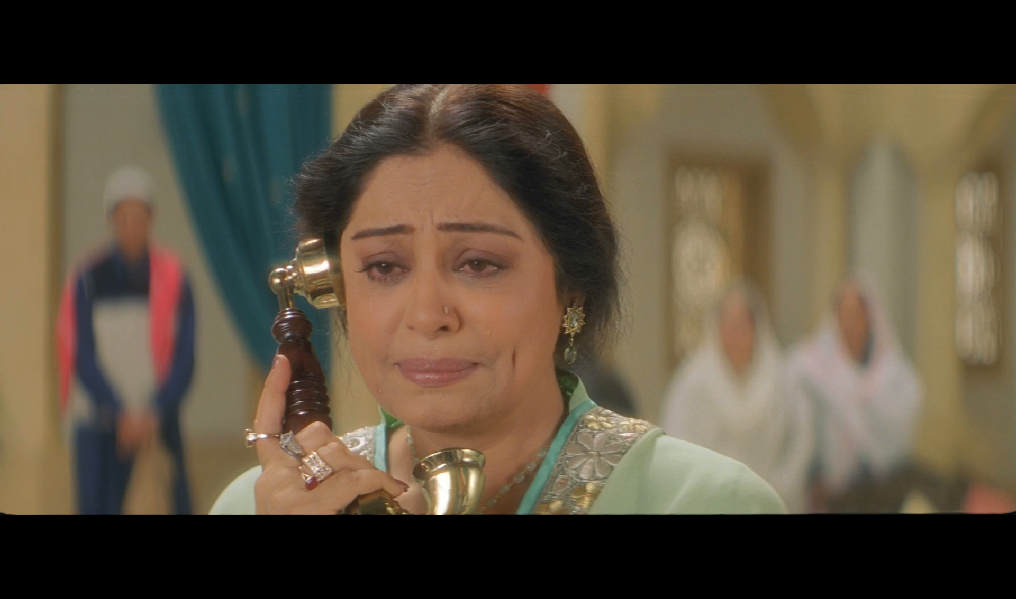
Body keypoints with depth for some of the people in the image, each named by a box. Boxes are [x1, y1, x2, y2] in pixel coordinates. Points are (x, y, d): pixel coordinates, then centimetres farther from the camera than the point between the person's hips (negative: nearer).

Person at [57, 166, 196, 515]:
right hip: (100, 425, 0)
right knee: (98, 504, -3)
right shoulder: (88, 280, -1)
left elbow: (184, 358, -2)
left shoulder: (171, 277, 0)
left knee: (172, 505, -4)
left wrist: (155, 413, -15)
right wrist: (121, 415, -13)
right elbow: (84, 359, -3)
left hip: (158, 421, 0)